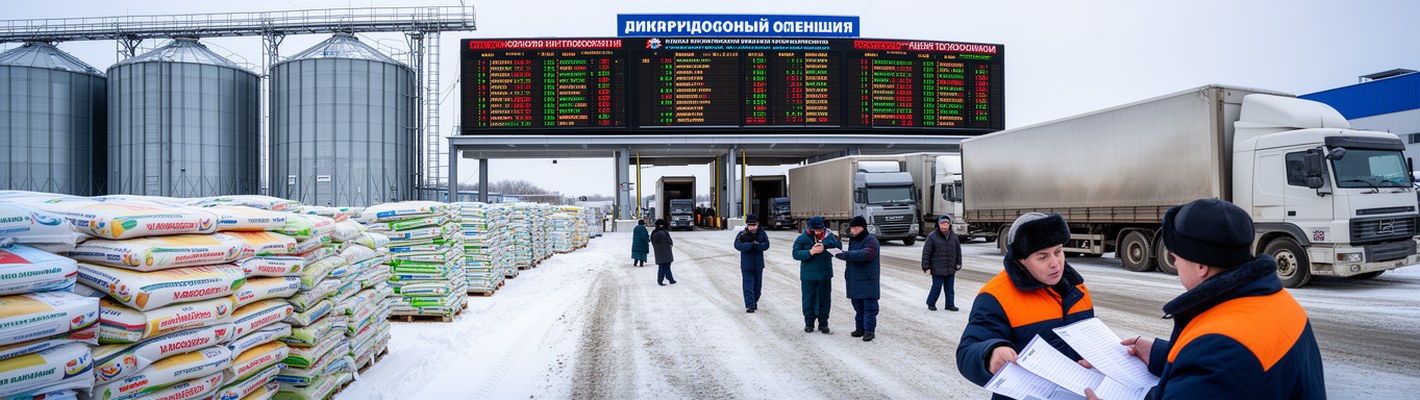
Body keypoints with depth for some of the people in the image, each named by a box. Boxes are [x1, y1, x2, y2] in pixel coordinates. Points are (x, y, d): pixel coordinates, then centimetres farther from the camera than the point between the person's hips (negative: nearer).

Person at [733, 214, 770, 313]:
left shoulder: (762, 234, -1)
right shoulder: (742, 234, -7)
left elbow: (766, 245, -10)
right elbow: (737, 245, -20)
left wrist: (756, 245, -25)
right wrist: (751, 245, -28)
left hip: (758, 264, 3)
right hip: (746, 265, -3)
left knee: (757, 285, 13)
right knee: (748, 285, -7)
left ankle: (755, 302, 29)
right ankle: (750, 305, -7)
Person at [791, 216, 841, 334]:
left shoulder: (829, 236, -1)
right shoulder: (803, 238, -7)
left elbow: (839, 246, -9)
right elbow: (796, 253, -12)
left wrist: (824, 246, -22)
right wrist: (811, 252, -24)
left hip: (825, 274, 2)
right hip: (808, 275, -2)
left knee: (824, 299, 9)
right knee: (809, 299, 6)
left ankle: (823, 323, 21)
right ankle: (809, 323, 19)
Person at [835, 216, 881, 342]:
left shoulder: (871, 241, -13)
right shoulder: (853, 240, 14)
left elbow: (864, 254, -32)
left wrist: (845, 255, -37)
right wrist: (847, 275, 20)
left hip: (868, 281, -8)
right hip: (855, 280, 8)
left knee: (869, 306, -4)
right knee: (857, 306, 12)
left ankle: (869, 330, 0)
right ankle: (860, 328, 21)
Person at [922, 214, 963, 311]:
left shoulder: (954, 236, 7)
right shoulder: (932, 236, -8)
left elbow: (958, 251, 18)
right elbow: (926, 253, -7)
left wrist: (958, 263, 14)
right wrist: (926, 267, -9)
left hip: (951, 269, 4)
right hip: (937, 269, -4)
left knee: (950, 288, 9)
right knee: (937, 287, -1)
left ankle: (950, 304, 20)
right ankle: (931, 303, 17)